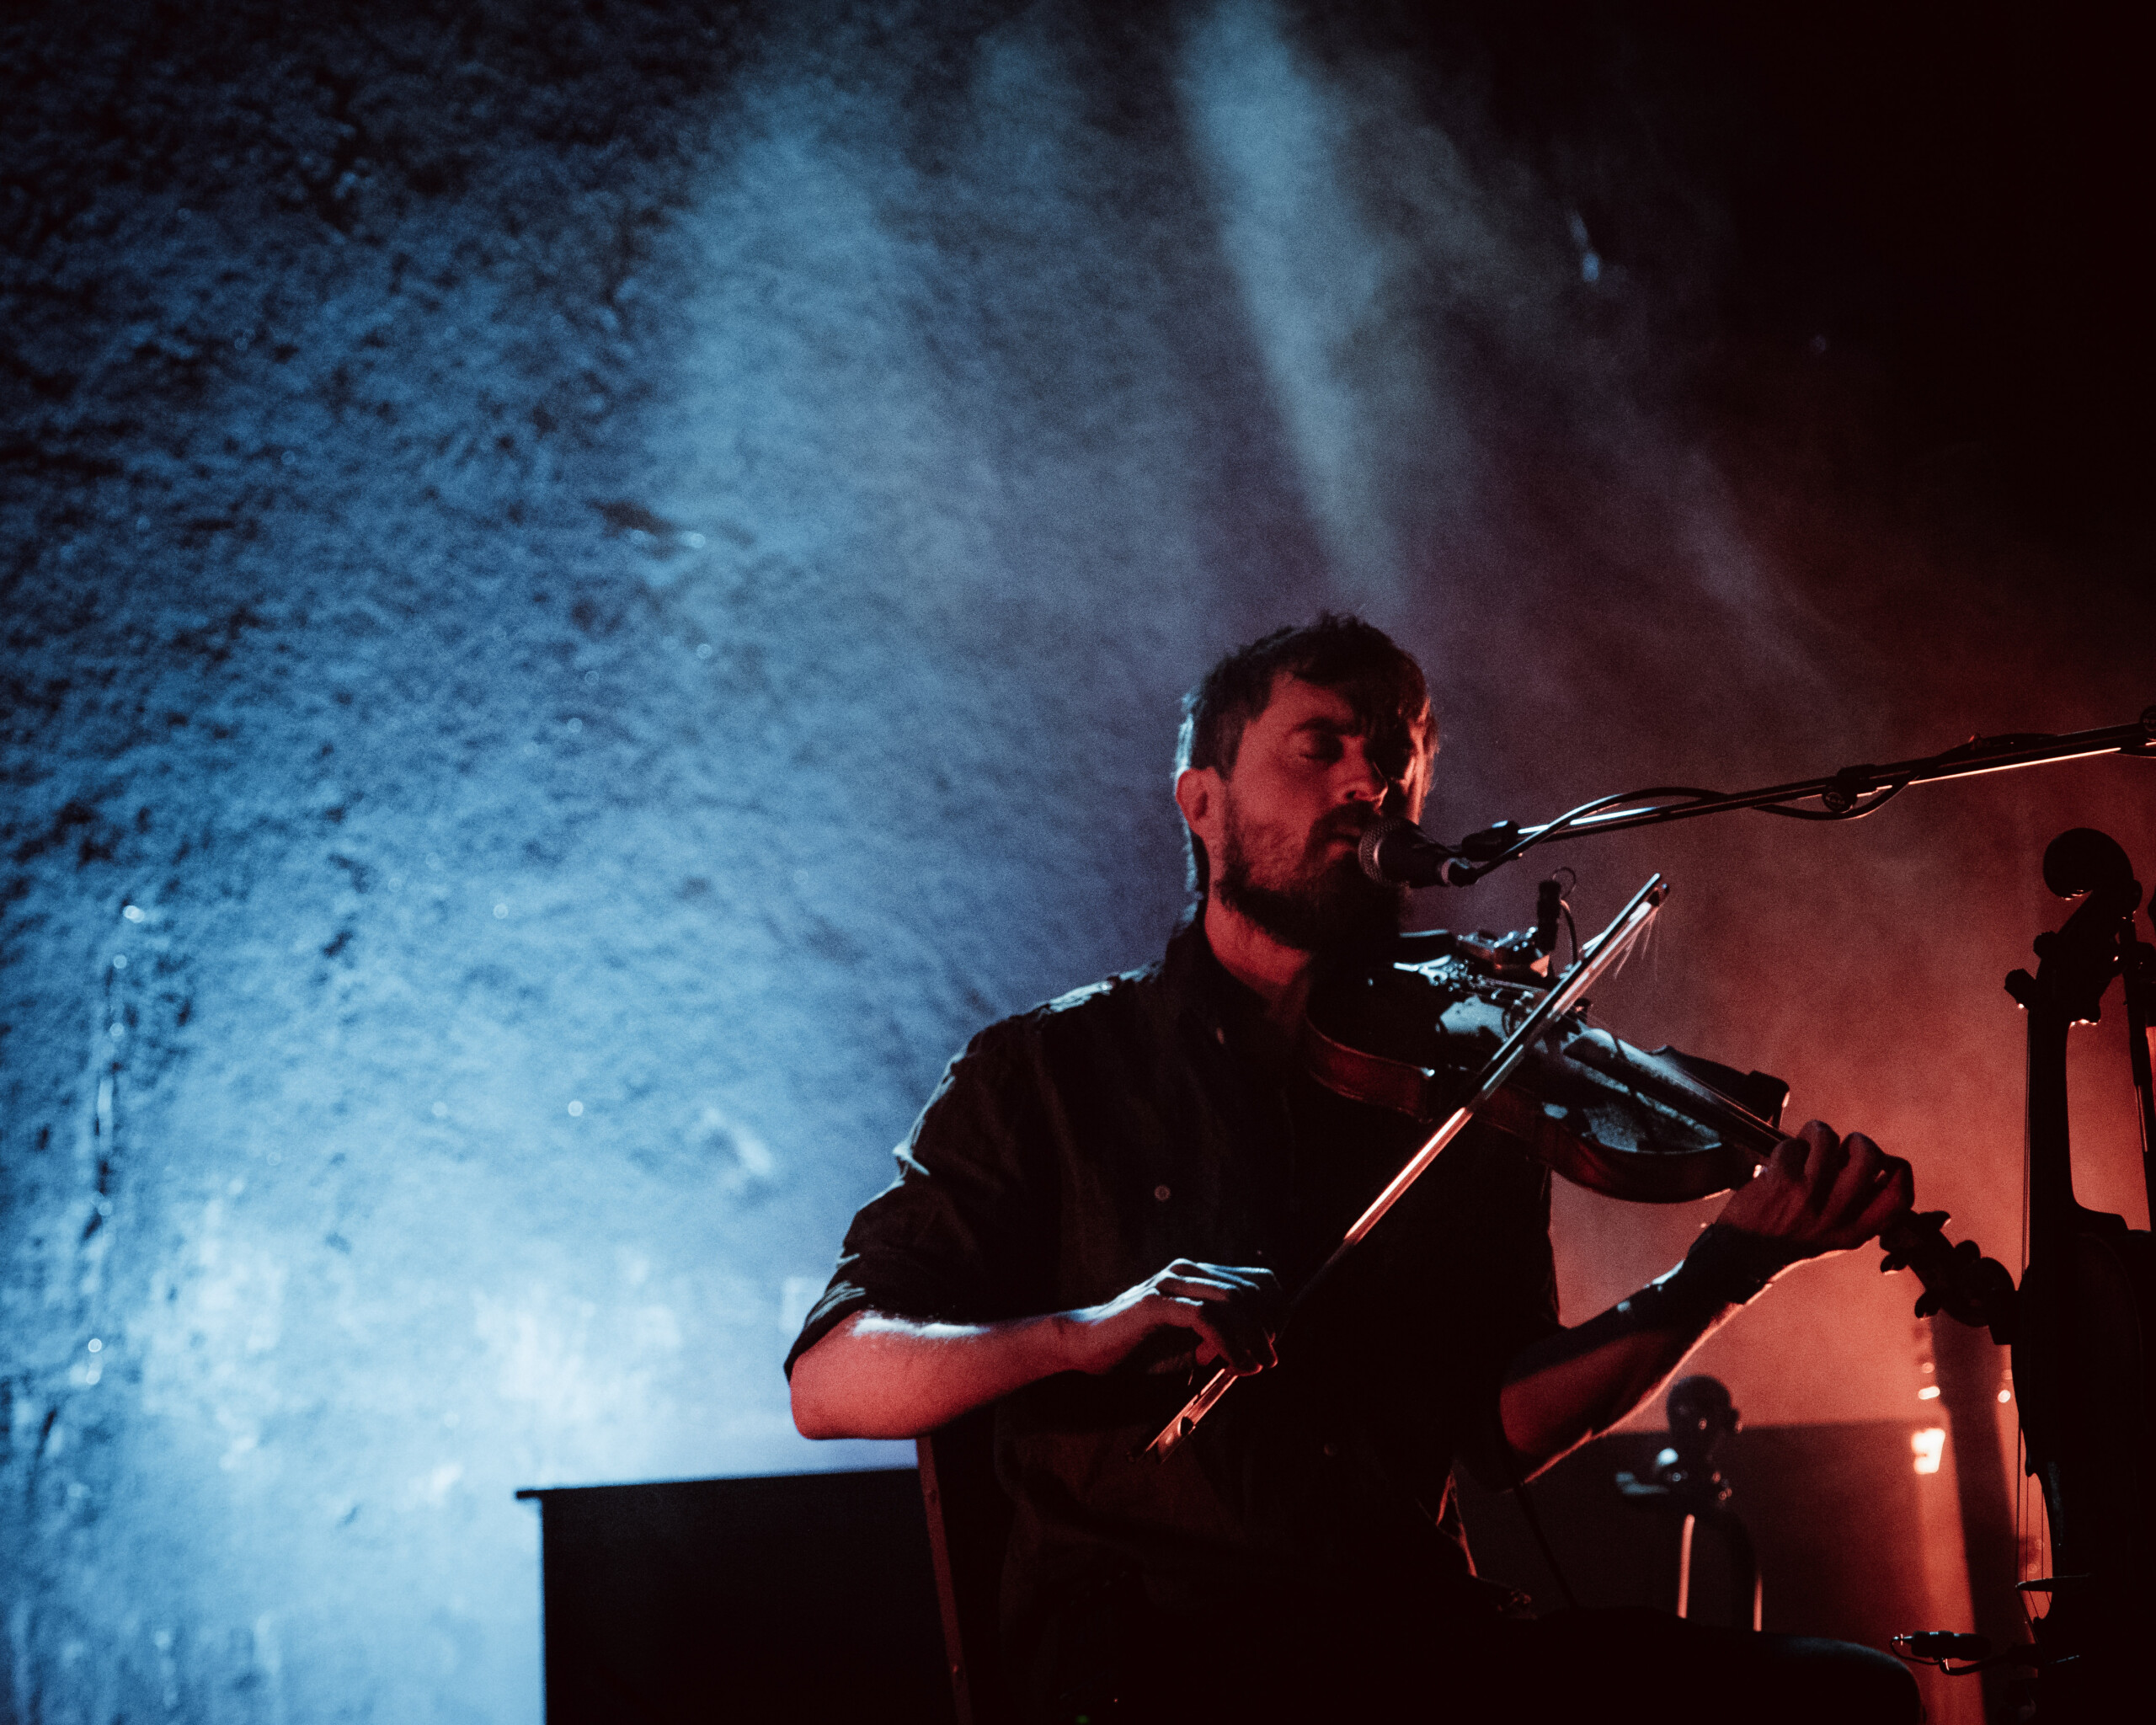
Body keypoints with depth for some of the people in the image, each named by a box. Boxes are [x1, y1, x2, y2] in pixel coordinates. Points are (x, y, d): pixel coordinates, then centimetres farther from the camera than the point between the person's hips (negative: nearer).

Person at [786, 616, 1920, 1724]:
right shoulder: (1051, 1071, 6)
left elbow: (1499, 1426, 8)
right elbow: (827, 1382, -2)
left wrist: (1717, 1276, -6)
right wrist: (1085, 1333, -20)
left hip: (1423, 1629, 5)